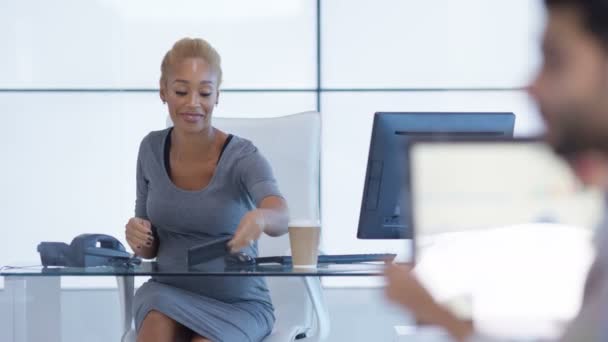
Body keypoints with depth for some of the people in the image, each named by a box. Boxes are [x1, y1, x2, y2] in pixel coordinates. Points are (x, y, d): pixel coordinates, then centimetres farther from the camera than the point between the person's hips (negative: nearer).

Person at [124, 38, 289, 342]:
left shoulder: (242, 157, -14)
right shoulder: (152, 149, 0)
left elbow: (280, 217, -34)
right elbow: (149, 249, 9)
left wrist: (259, 218, -59)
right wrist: (138, 237, -15)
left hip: (237, 303, -3)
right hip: (169, 291, 3)